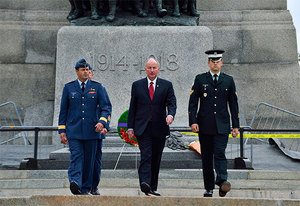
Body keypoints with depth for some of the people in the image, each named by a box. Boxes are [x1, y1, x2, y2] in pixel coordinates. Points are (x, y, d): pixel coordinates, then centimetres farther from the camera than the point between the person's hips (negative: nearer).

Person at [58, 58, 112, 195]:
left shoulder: (97, 87, 8)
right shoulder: (69, 87, 9)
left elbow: (106, 107, 3)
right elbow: (63, 110, 10)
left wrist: (102, 122, -15)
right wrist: (62, 130, 4)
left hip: (92, 130, 1)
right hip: (74, 130, -1)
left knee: (89, 159, 5)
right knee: (76, 157, -15)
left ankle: (86, 189, 14)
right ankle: (75, 183, -27)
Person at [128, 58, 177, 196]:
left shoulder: (167, 85, 8)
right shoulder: (137, 85, 8)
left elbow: (172, 103, -2)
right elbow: (132, 108, 8)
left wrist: (170, 115, -24)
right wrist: (130, 127, 3)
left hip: (159, 128, 1)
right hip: (142, 128, -1)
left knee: (156, 159, 8)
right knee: (146, 156, -15)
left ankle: (153, 188, 17)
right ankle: (145, 184, -24)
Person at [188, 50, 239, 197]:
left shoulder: (228, 80, 10)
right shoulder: (200, 79, 6)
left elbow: (233, 104, 11)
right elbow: (192, 102, 3)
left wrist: (236, 125, 6)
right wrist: (193, 121, -8)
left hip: (222, 126, 0)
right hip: (204, 126, 0)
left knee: (219, 153, -16)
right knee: (206, 157, 5)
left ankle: (222, 181, -23)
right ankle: (209, 188, 12)